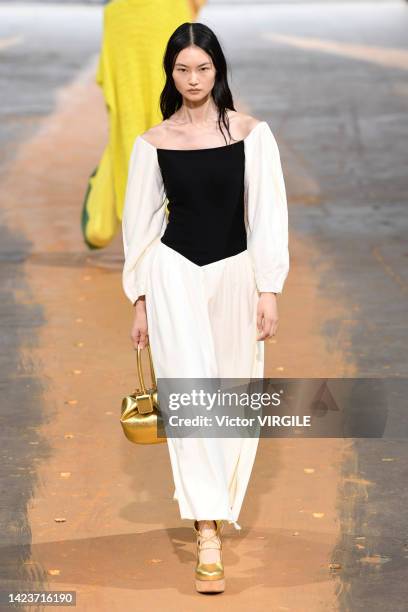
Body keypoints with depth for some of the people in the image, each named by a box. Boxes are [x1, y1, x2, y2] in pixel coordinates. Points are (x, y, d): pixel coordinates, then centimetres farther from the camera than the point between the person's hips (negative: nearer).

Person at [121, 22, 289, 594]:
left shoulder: (251, 133, -2)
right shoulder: (153, 142, 1)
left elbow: (268, 212, -2)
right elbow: (141, 222, 5)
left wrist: (269, 289, -7)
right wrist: (140, 300, 4)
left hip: (235, 272, 1)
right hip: (174, 270, -1)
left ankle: (215, 502, 31)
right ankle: (208, 534, -14)